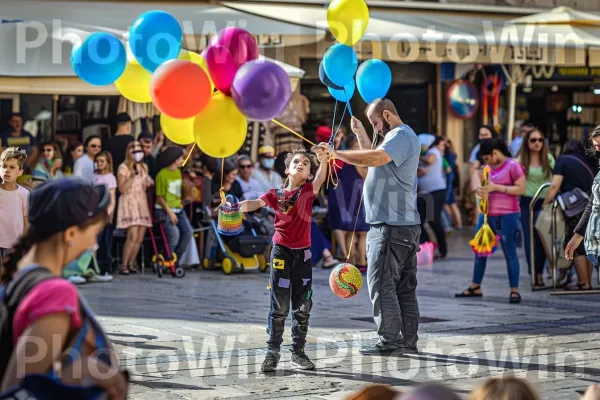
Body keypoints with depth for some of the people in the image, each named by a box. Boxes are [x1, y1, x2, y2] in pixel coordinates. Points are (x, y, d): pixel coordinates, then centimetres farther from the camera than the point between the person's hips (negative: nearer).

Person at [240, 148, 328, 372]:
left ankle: (298, 352, 17)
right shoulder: (276, 194, 2)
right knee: (279, 307, -2)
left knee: (302, 307, 7)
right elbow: (256, 203, -13)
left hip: (303, 253, 2)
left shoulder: (308, 190, 2)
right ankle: (272, 353, 4)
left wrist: (323, 161, -40)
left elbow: (320, 179, -18)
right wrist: (237, 206, -35)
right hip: (281, 252, -2)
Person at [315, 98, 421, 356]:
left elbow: (374, 159, -29)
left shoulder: (401, 136, -12)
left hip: (391, 226, -11)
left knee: (381, 284, -9)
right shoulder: (400, 137, 22)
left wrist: (335, 153, -25)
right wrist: (360, 134, 25)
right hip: (405, 225, 11)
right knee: (404, 286, 11)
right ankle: (408, 340, 14)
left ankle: (389, 340, -8)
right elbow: (376, 162, 33)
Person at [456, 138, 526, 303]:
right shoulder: (489, 168, 14)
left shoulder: (513, 166, -8)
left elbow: (521, 189, -14)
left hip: (507, 216, -8)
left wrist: (496, 187, -18)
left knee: (510, 253, -3)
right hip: (487, 214, 8)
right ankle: (475, 287, 20)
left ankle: (514, 291, 2)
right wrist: (481, 191, 0)